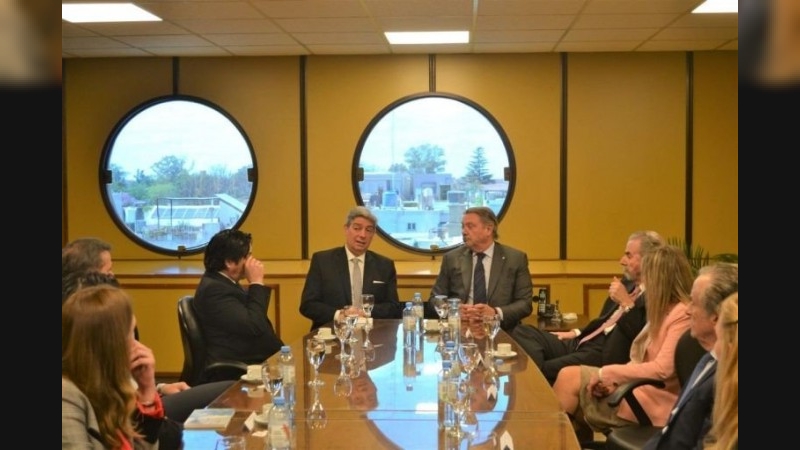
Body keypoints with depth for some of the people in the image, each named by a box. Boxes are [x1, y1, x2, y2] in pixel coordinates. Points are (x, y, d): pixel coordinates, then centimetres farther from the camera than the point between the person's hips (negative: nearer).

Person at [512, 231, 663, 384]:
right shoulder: (628, 283, 16)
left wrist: (626, 303, -22)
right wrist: (576, 333, 15)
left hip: (604, 356, -10)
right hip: (581, 343, 10)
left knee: (545, 369, -30)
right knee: (523, 332, -9)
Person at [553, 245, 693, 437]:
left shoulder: (683, 315, -15)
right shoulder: (665, 311, 16)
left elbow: (662, 370, -23)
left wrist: (607, 373, -16)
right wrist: (613, 379, -5)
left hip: (652, 399, -9)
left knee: (568, 377, -11)